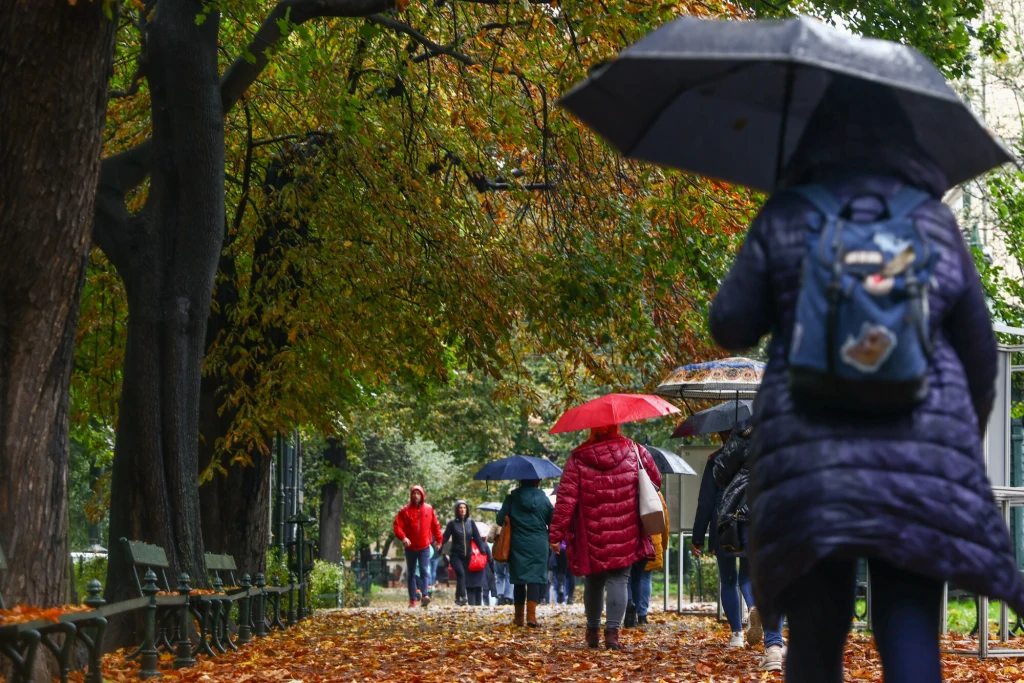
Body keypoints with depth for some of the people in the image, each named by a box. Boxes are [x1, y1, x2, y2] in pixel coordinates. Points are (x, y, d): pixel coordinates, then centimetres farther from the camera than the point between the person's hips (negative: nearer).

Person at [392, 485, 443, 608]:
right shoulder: (405, 511, -2)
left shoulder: (429, 509, 3)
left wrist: (438, 540, 14)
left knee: (424, 571, -16)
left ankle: (424, 595, -25)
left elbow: (435, 525, 12)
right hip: (410, 547, 1)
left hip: (424, 547, -1)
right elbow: (397, 525, -8)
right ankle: (413, 599, 11)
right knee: (411, 573, 7)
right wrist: (403, 537, -24)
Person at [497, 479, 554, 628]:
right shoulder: (543, 499, -1)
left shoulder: (511, 498, -2)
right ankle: (531, 614, -16)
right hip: (539, 545, -1)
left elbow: (501, 520, -3)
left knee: (519, 579, 8)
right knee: (535, 577, -2)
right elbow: (553, 521, 4)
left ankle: (519, 617, 14)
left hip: (518, 544, 1)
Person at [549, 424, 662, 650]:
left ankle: (593, 631, 26)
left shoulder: (578, 458, -3)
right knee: (618, 580, -1)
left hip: (591, 537, 1)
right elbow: (656, 481, 10)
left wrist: (556, 533, -6)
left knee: (594, 582, 16)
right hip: (625, 536, -1)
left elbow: (566, 498, -7)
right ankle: (612, 631, -14)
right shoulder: (636, 452, -1)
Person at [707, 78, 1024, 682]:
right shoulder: (934, 219, 10)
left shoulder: (784, 217, 6)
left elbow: (731, 326, 1)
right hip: (922, 456, 0)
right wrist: (968, 442, 26)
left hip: (806, 460, 0)